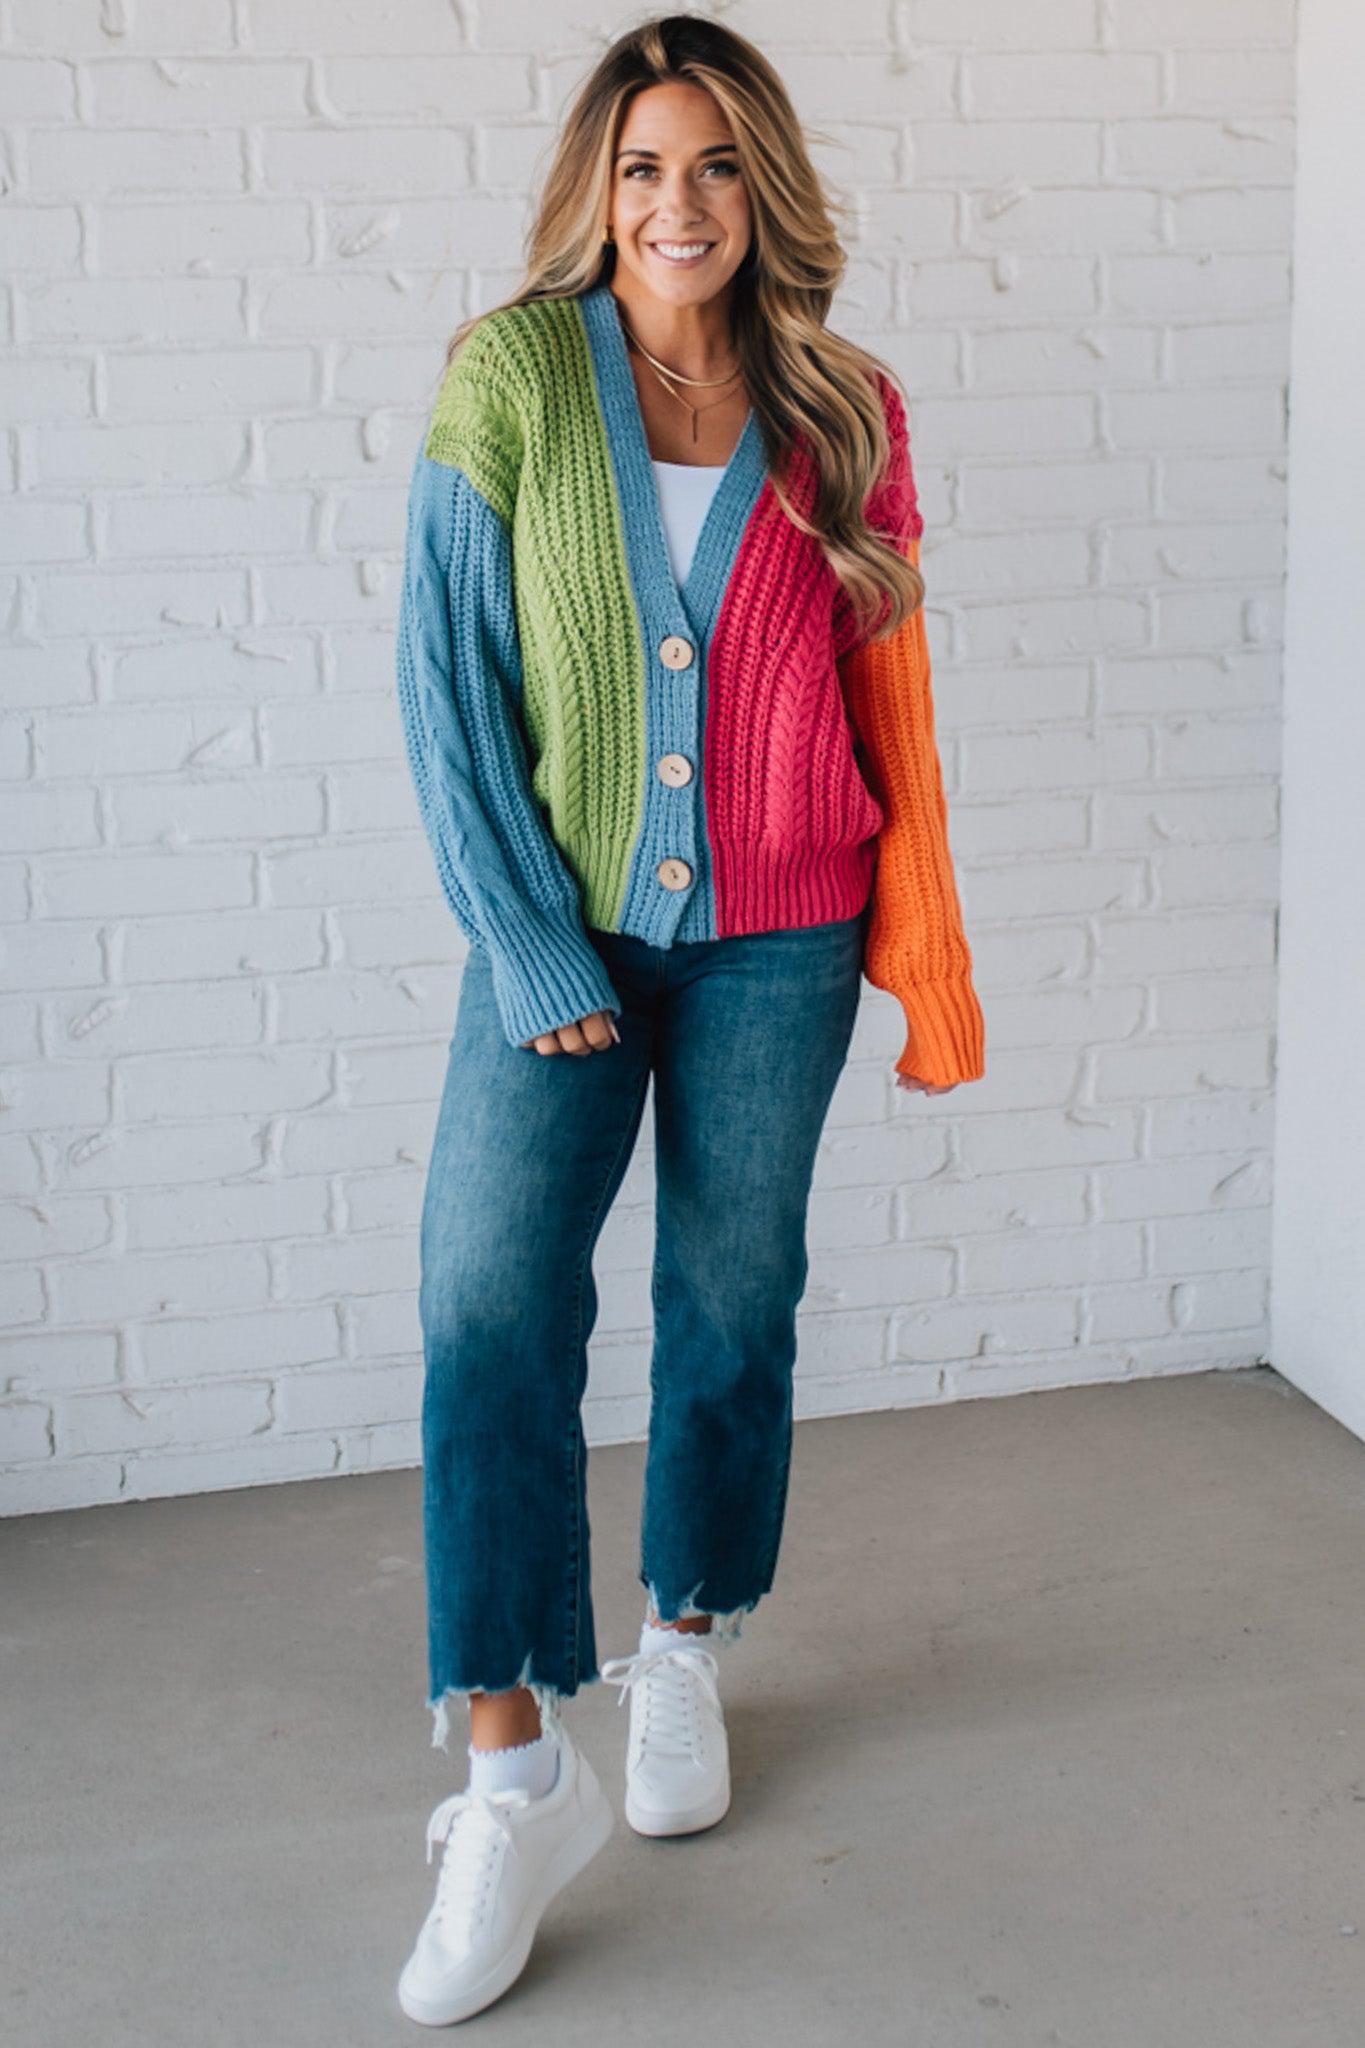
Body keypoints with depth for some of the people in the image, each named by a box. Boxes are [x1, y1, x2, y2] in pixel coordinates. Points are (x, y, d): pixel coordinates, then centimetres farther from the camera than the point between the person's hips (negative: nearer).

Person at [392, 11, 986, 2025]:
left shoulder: (840, 417, 1)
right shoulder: (511, 380, -6)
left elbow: (888, 706, 6)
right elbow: (448, 686, -6)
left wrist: (922, 956, 5)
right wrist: (531, 946, -10)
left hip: (775, 940, 2)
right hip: (562, 928, -1)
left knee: (732, 1308, 10)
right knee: (489, 1307, -13)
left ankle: (687, 1655, 31)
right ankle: (517, 1762, -5)